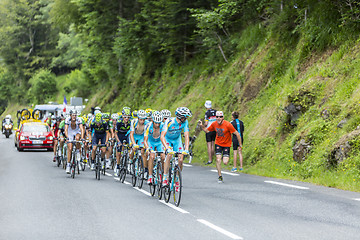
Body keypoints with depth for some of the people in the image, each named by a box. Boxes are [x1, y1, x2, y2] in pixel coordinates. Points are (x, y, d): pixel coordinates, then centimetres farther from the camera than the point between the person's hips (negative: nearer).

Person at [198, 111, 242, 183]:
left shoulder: (228, 125, -22)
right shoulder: (214, 124, -9)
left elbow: (237, 134, -16)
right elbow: (207, 130, 7)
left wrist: (240, 144, -13)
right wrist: (201, 126, -10)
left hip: (226, 144, -2)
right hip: (218, 144, 3)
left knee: (225, 162, -9)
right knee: (218, 160, -10)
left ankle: (225, 158, 30)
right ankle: (220, 177, 4)